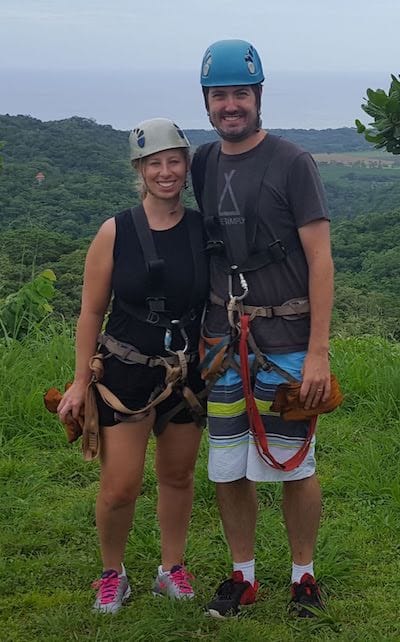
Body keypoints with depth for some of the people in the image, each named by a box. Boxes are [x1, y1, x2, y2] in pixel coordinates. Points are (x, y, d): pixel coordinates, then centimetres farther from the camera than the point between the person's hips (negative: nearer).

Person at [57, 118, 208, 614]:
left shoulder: (205, 230, -3)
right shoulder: (115, 233, -8)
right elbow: (92, 311, -3)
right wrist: (80, 381, -4)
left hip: (188, 373, 2)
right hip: (126, 372, -2)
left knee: (177, 477, 14)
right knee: (120, 488, -4)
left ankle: (172, 570, 33)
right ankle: (113, 574, 22)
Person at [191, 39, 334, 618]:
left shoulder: (292, 163, -6)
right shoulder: (203, 164, 9)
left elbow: (320, 259, -9)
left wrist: (319, 351, -14)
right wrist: (197, 336, 11)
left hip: (285, 337, -4)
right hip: (223, 337, 4)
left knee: (294, 466, 2)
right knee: (227, 469, 8)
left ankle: (304, 575, 21)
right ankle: (243, 576, 25)